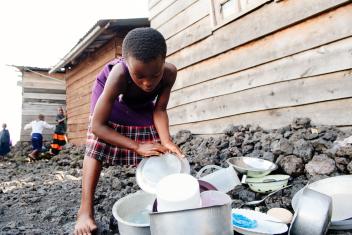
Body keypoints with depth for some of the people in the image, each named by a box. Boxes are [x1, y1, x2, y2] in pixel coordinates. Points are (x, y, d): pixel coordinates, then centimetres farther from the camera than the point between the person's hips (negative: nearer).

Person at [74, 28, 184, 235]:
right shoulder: (118, 75, -44)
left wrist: (165, 141, -40)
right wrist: (137, 146, -45)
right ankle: (86, 211, -11)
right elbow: (97, 126, -40)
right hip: (111, 94, -2)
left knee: (156, 150, -6)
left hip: (143, 104, 3)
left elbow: (159, 109, -23)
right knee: (97, 145, -16)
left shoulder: (169, 73, -36)